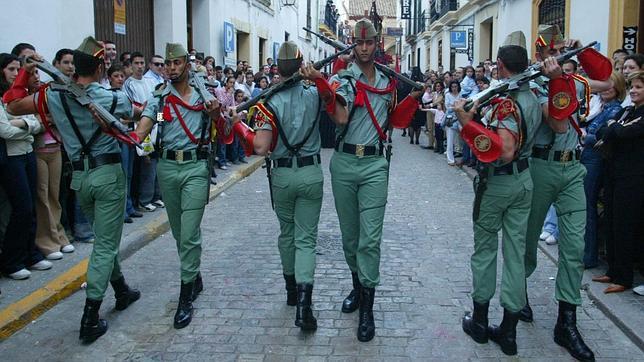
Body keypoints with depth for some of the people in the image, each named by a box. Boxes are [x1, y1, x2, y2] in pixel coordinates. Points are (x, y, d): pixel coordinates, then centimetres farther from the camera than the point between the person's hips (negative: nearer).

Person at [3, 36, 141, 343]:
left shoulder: (53, 96, -3)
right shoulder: (113, 99, -8)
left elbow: (12, 106, 10)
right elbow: (136, 113, 13)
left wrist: (25, 72, 16)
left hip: (80, 176, 5)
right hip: (108, 174, -4)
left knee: (105, 238, 23)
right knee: (106, 244, -1)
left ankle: (122, 291, 36)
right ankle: (90, 319, -3)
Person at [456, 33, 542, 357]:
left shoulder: (506, 101, -20)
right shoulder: (533, 98, 5)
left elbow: (505, 151, -32)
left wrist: (468, 122, -31)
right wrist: (482, 111, 17)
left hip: (497, 181, -7)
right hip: (524, 180, 7)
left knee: (485, 248, 8)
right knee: (515, 251, 8)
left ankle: (480, 321, 19)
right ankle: (508, 331, 14)